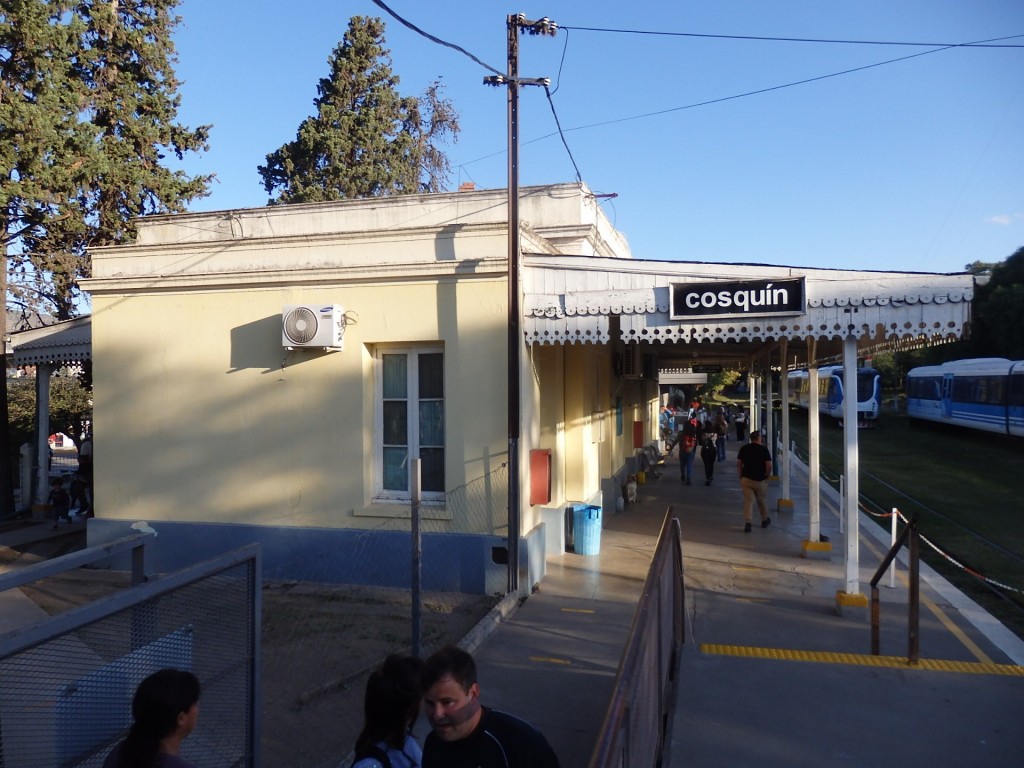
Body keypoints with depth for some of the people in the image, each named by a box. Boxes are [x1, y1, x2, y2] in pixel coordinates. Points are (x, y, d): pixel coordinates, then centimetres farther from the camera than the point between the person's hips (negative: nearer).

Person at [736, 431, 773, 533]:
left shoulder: (744, 449, 2)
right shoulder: (763, 449, -7)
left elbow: (738, 463, 3)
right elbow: (769, 465, -11)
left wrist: (741, 475, 11)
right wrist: (767, 475, 5)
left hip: (746, 479, 2)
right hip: (760, 480, -2)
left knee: (748, 500, 0)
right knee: (762, 501, 17)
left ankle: (747, 522, -14)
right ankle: (765, 520, 34)